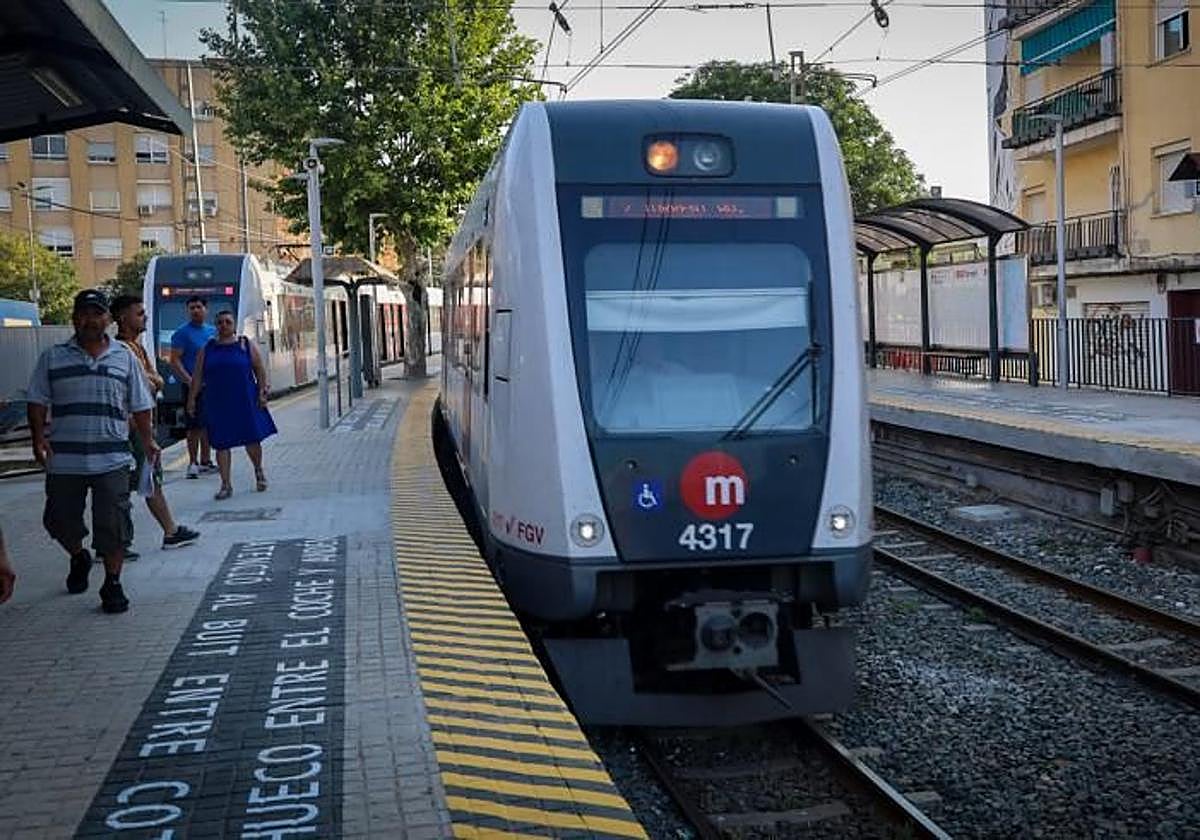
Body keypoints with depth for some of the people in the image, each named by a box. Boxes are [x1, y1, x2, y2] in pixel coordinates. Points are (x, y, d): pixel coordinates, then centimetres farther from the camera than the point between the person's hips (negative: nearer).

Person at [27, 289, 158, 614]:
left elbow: (140, 405, 11)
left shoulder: (125, 357, 8)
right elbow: (38, 402, 5)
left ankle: (112, 584, 11)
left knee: (113, 525, -3)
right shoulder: (52, 357, 6)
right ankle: (78, 557, 41)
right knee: (59, 519, 10)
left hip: (112, 459, -1)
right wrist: (38, 438, -7)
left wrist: (148, 440, 2)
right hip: (63, 459, 1)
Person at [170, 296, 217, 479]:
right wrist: (190, 381, -20)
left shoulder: (212, 332, 13)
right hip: (193, 387, -6)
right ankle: (193, 463, 2)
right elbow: (175, 361, -11)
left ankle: (205, 461, 21)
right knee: (195, 425, -5)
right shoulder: (182, 333, -6)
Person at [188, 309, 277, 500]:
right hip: (217, 404, 1)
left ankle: (259, 472, 32)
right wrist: (191, 399, 4)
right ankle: (226, 485, 8)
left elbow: (260, 370, 4)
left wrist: (262, 392, -4)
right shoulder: (207, 349, 7)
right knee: (221, 444, 1)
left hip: (245, 401, -1)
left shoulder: (246, 345, 4)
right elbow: (198, 377, 8)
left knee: (252, 439, 5)